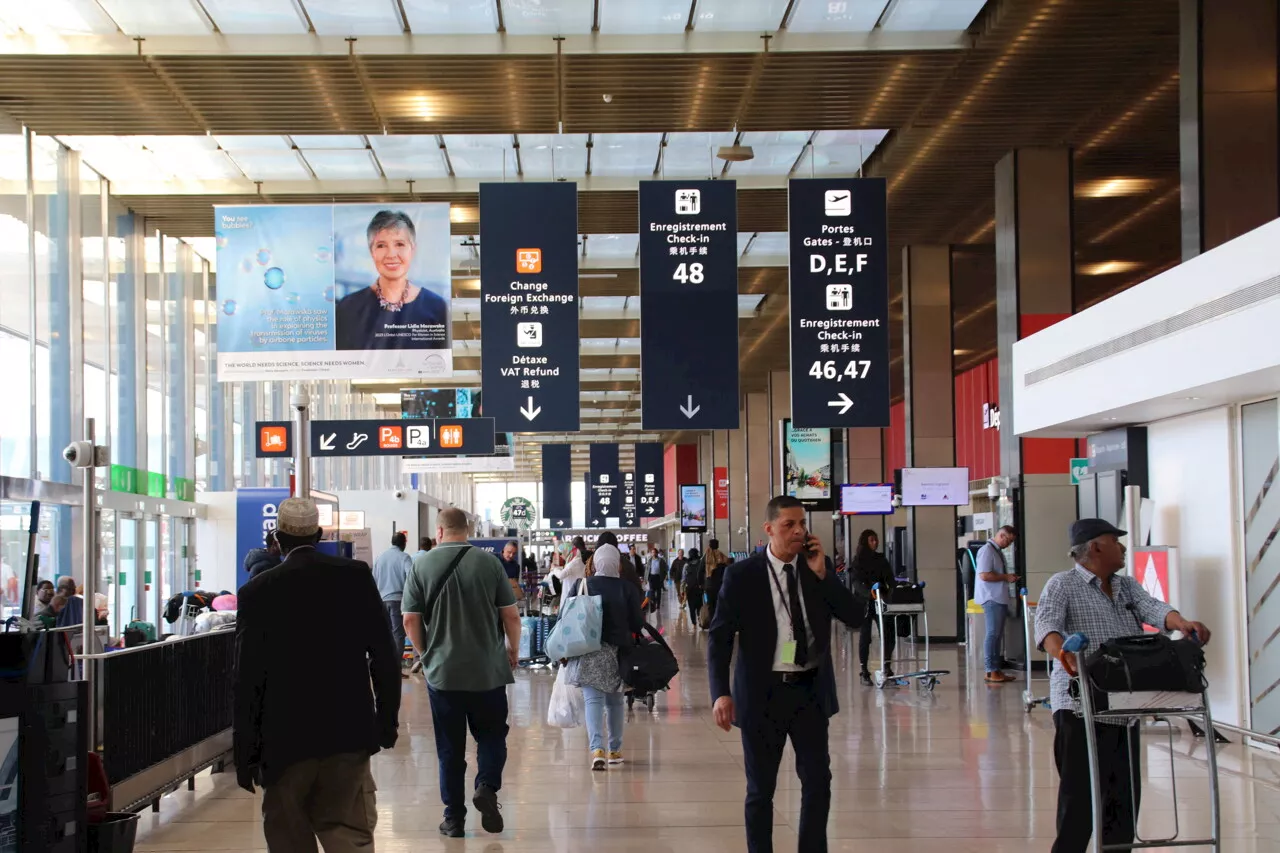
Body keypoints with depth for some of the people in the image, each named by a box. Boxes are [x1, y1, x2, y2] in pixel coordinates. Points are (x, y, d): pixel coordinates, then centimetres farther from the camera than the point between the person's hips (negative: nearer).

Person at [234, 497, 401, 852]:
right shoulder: (357, 576, -1)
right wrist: (387, 719, 10)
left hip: (285, 737, -1)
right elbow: (384, 654, 0)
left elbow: (248, 677, -4)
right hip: (349, 731, 2)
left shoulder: (257, 592, -5)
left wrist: (245, 752, 2)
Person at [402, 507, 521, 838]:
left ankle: (454, 818, 11)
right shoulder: (489, 562, -4)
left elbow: (410, 620, -3)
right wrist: (513, 650, 15)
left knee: (450, 748, 9)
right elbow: (511, 615, -2)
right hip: (488, 670, 0)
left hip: (442, 671, 1)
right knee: (491, 735, 14)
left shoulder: (422, 565, -4)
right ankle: (487, 786, -10)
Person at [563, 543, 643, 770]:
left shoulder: (579, 586, -2)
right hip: (617, 653, 1)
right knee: (614, 700, 16)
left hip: (587, 653, -1)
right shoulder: (628, 589, -5)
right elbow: (637, 624, -3)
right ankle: (614, 750, 23)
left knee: (593, 700, -4)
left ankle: (597, 749, -21)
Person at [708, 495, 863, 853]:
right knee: (761, 788, 7)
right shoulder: (742, 575, -8)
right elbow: (719, 637, -8)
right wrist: (721, 693, -19)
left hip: (811, 690, 3)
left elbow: (855, 616, -2)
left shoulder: (817, 566, 3)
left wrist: (821, 574, -13)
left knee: (818, 781, 7)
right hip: (764, 692, -3)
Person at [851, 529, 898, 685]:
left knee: (889, 633, -4)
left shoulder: (881, 559, 13)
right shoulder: (857, 562, -1)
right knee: (865, 636, 0)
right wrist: (870, 593, -31)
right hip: (864, 603, -4)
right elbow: (858, 582, -14)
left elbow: (890, 579, 5)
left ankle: (887, 667, 6)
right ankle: (864, 672, 6)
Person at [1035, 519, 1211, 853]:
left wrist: (1181, 623, -23)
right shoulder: (1063, 585, -5)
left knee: (1125, 789, 10)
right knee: (1080, 790, -10)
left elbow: (1151, 608, -1)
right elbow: (1046, 624, -22)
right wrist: (1062, 652, -44)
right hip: (1081, 704, -7)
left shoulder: (1126, 585, 17)